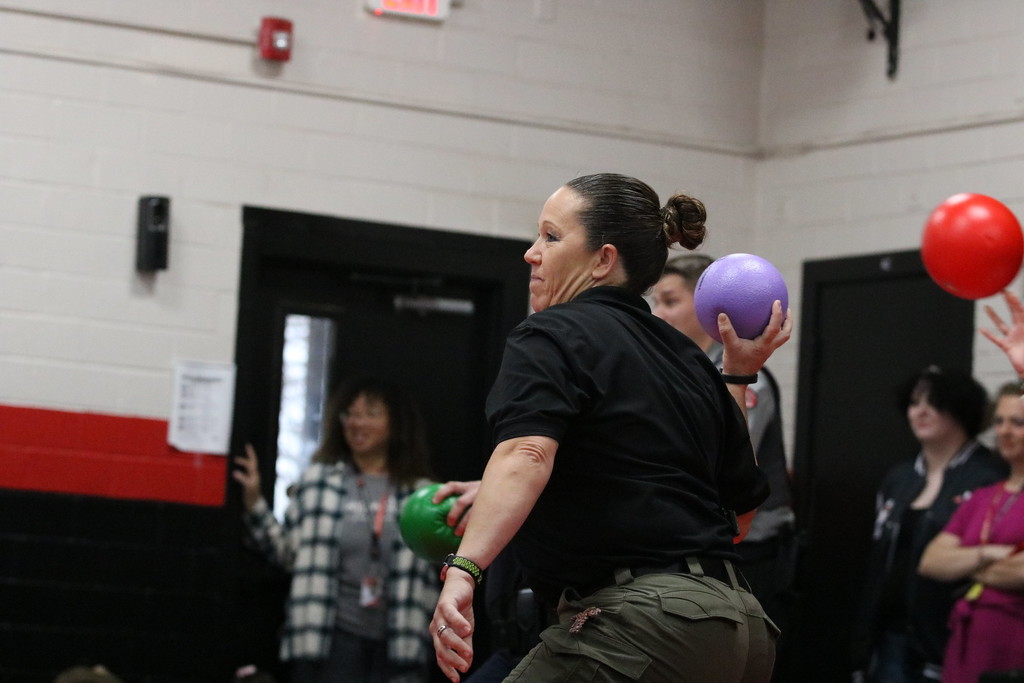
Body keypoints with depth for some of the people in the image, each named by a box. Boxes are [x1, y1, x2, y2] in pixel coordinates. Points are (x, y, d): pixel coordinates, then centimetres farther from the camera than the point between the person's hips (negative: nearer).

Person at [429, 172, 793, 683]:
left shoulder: (551, 337, -3)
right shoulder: (685, 358, 20)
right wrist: (739, 373, 33)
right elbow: (739, 495, 27)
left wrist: (463, 569, -35)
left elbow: (526, 456, -22)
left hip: (640, 623, -9)